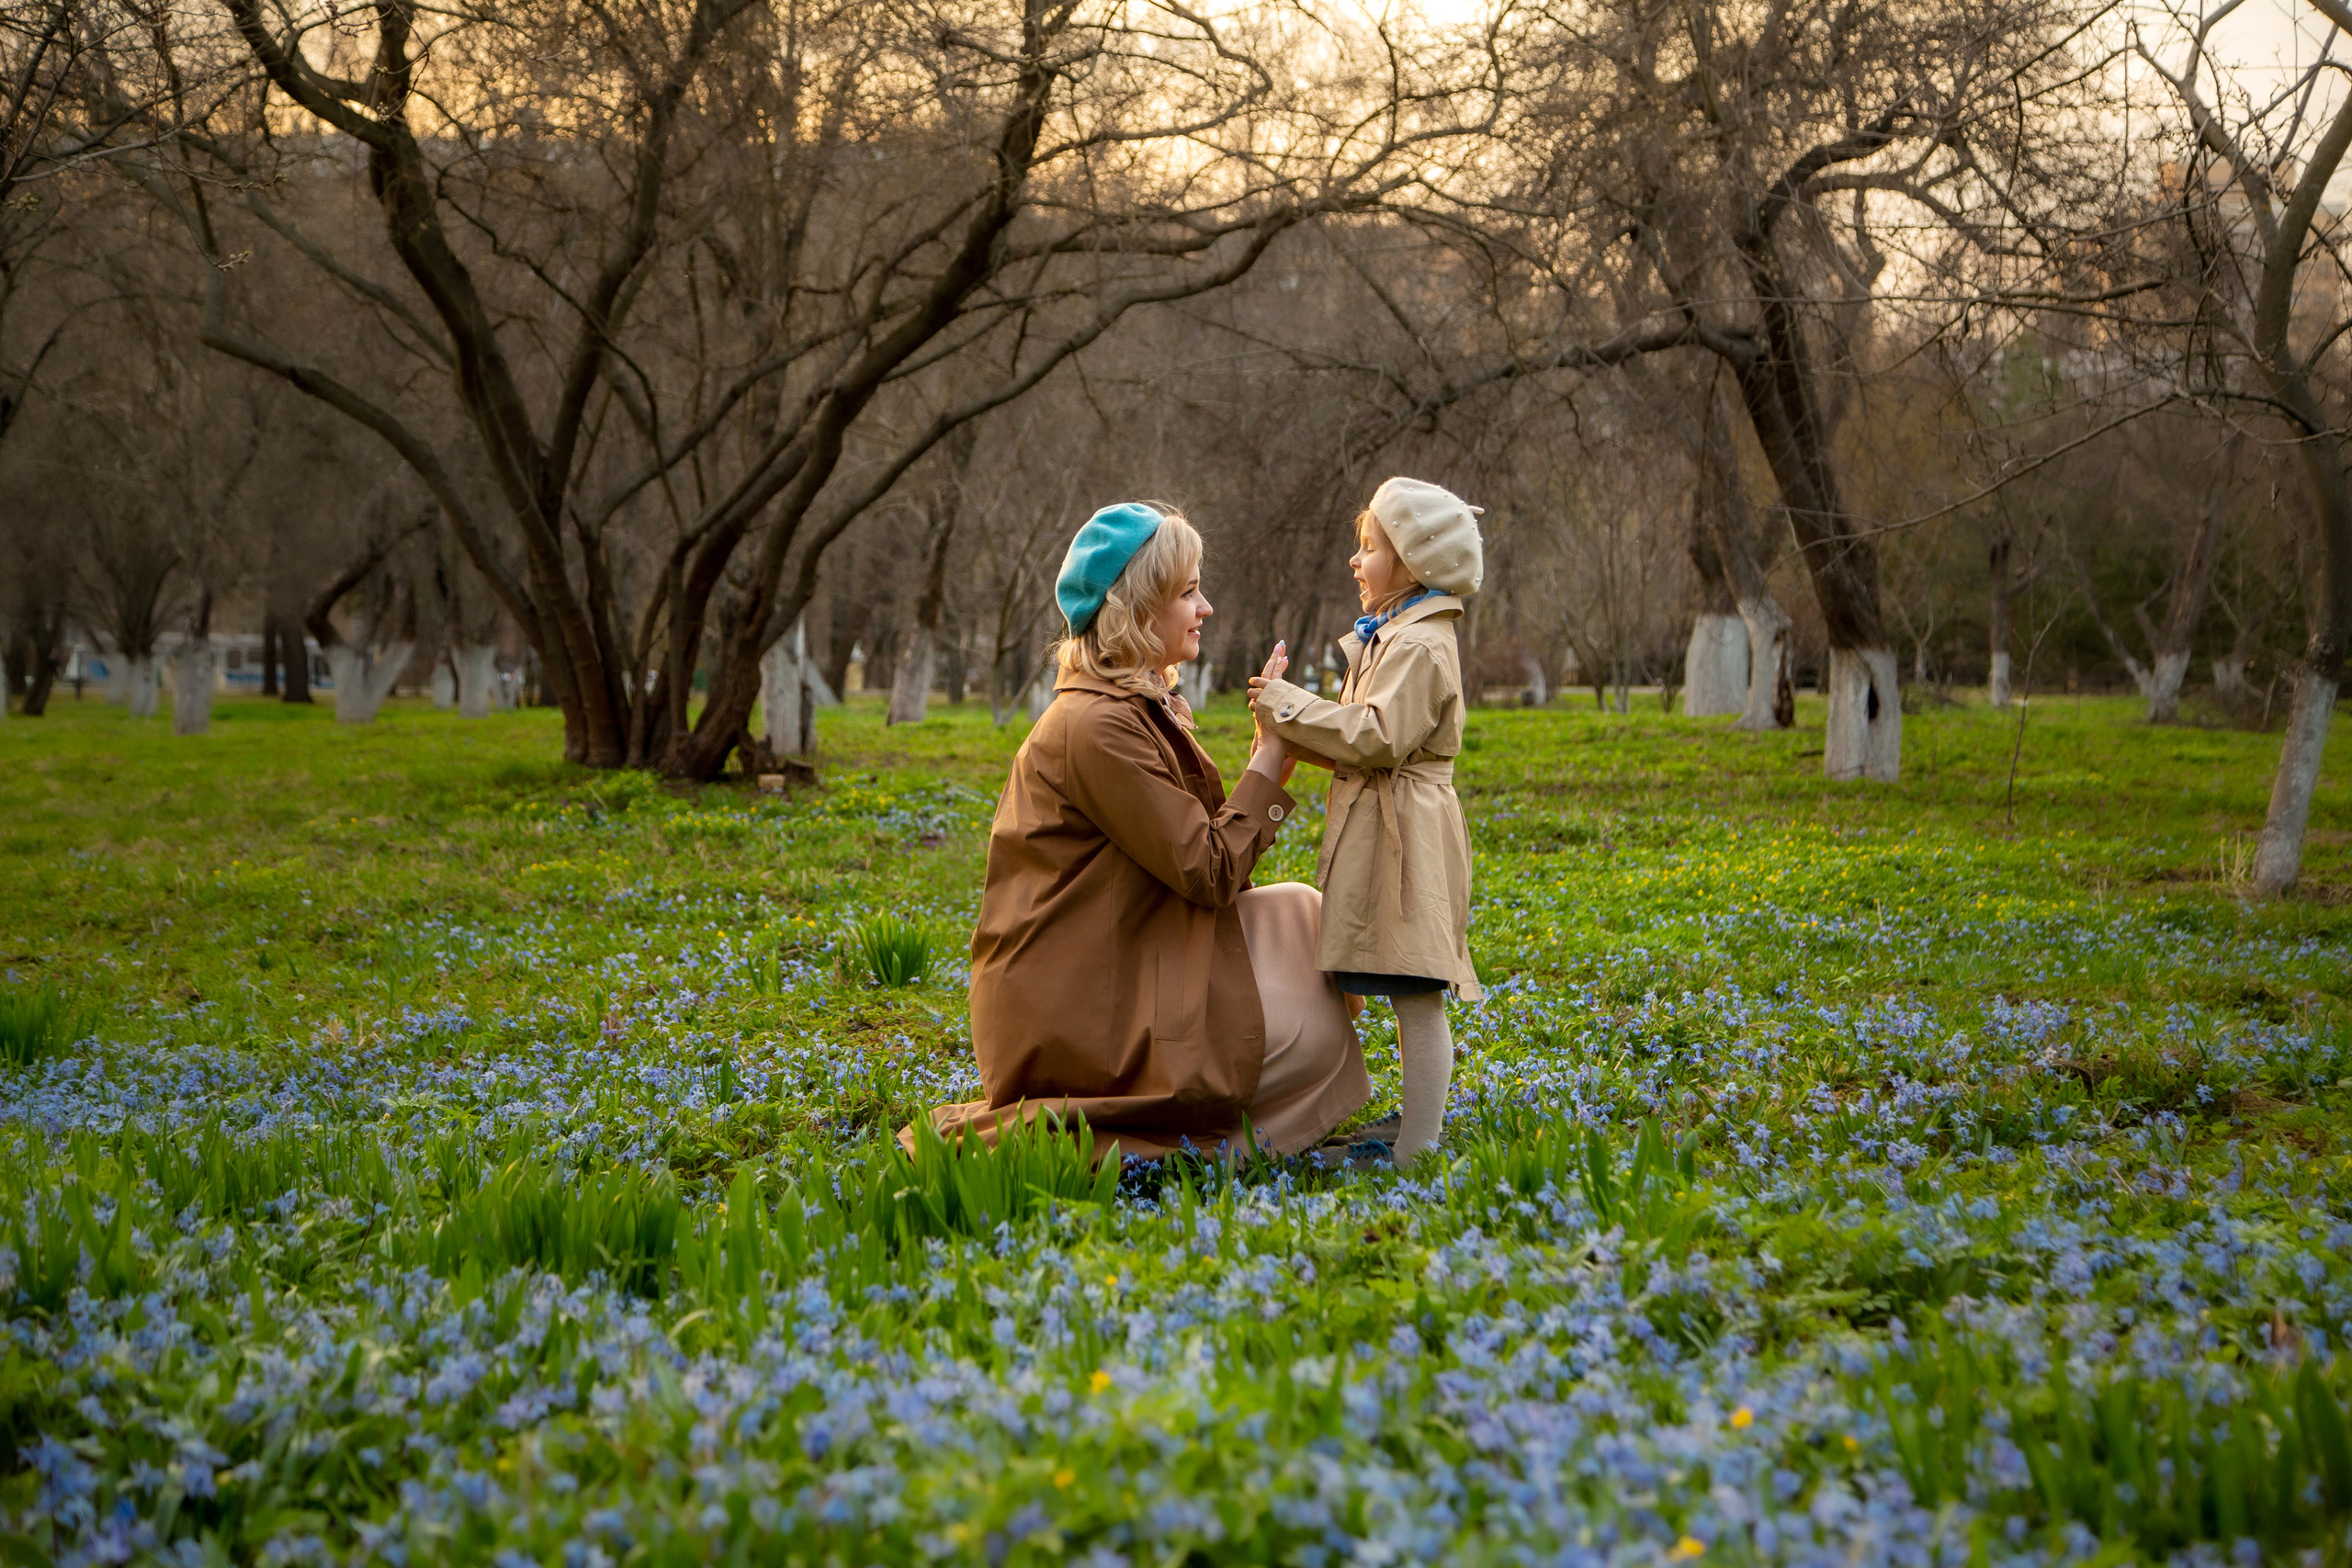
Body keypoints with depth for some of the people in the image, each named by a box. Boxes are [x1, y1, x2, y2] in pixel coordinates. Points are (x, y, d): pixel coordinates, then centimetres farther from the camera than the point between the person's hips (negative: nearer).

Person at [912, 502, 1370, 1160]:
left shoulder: (1142, 707, 13)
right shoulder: (1096, 726, -20)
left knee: (1297, 910, 7)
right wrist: (1269, 762, -11)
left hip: (1115, 968, 10)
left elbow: (1204, 841, 10)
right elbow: (1209, 873, -18)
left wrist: (1271, 754, -1)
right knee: (1315, 1032, -8)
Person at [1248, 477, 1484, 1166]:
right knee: (1408, 998, 13)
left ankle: (1419, 1148, -8)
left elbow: (1378, 737, -23)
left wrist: (1288, 705, -16)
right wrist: (1287, 715, 6)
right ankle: (1413, 1126, 18)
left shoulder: (1419, 647, -13)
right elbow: (1359, 738, 20)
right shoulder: (1391, 637, 21)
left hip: (1404, 833, -11)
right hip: (1378, 830, 11)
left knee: (1416, 996, -9)